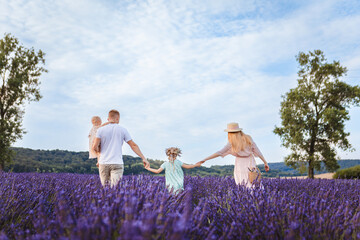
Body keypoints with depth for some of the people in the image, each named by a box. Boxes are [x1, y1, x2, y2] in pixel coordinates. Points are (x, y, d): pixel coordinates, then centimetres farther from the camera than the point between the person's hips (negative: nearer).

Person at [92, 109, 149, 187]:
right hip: (117, 163, -1)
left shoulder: (101, 130, 3)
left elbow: (95, 147, -5)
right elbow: (133, 145, 2)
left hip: (103, 163, 2)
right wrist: (143, 158, 6)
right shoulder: (122, 130, 3)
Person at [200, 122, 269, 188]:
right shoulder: (248, 139, 1)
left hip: (240, 166, -2)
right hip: (251, 165, 3)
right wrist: (265, 163, 10)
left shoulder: (231, 144, -8)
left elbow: (219, 153, -10)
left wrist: (204, 160, -6)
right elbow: (257, 151, 2)